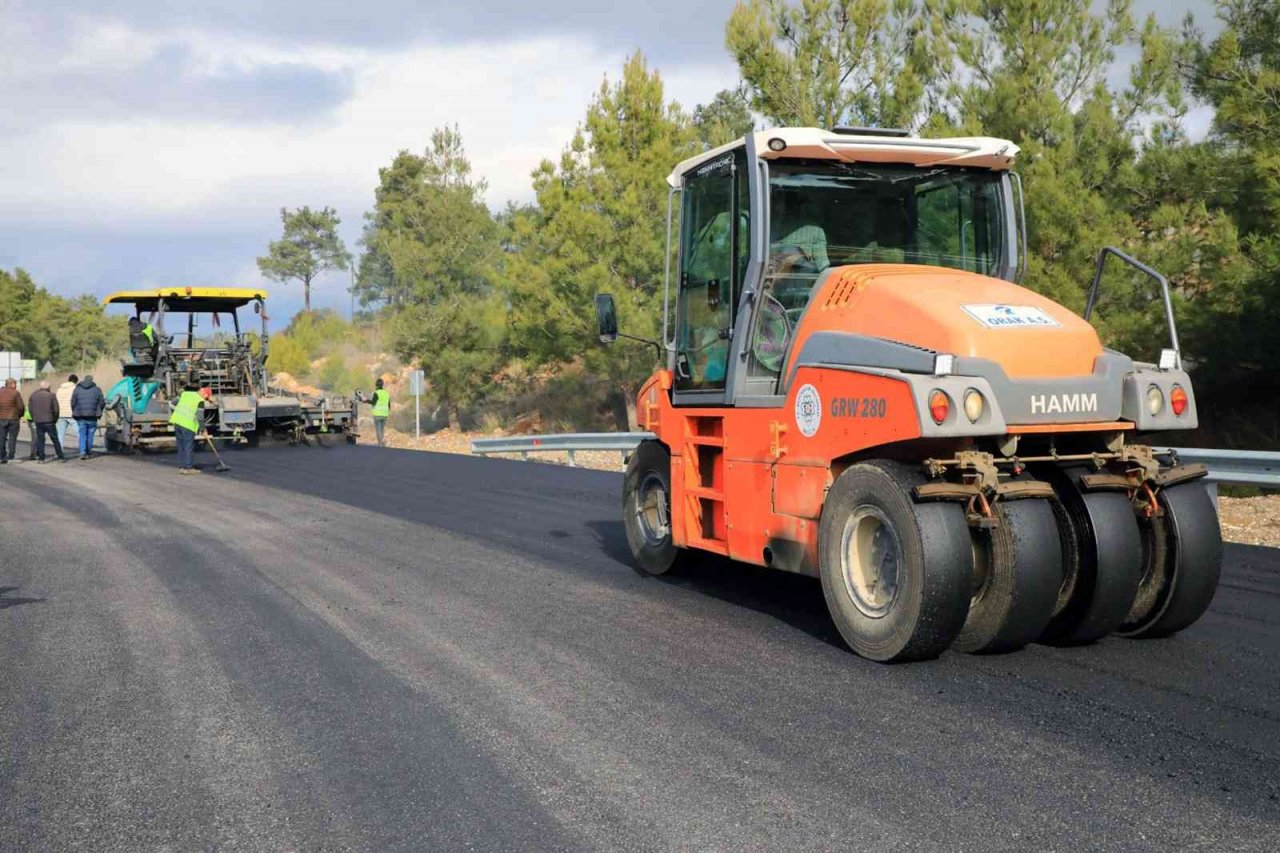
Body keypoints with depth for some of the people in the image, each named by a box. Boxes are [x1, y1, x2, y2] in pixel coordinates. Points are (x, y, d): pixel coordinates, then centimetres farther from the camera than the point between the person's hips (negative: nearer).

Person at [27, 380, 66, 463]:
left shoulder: (33, 395, 6)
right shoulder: (51, 395, -4)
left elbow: (30, 409, 6)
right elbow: (56, 409, -5)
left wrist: (34, 419, 14)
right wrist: (55, 420, 8)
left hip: (38, 422, 3)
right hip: (49, 421, -3)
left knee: (40, 440, 8)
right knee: (55, 440, 4)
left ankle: (41, 458, 5)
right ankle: (61, 457, 5)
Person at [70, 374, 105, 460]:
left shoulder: (77, 389, 5)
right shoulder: (97, 390, 1)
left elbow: (73, 402, 2)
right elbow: (102, 403, 0)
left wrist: (74, 412, 14)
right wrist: (98, 412, 15)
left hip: (80, 416, 1)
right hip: (92, 417, -1)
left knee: (82, 434, 5)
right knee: (90, 434, 11)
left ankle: (83, 452, -7)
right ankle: (89, 451, 18)